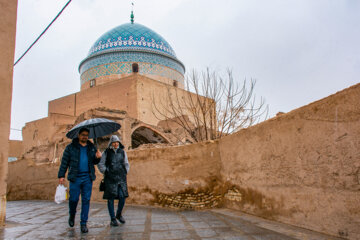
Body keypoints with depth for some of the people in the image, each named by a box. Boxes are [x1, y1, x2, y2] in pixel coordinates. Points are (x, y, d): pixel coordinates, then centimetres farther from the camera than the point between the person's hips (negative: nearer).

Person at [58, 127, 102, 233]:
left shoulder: (91, 147, 12)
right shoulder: (71, 147, 3)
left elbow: (94, 162, 20)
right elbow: (64, 162, 3)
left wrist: (98, 157, -3)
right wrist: (61, 175, -2)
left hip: (87, 178, 2)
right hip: (75, 177, -2)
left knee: (86, 200, 1)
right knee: (73, 199, 3)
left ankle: (83, 223, 11)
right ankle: (72, 215, 35)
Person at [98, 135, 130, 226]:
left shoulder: (122, 152, 10)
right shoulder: (106, 152, 3)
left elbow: (126, 164, 20)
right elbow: (100, 164, 7)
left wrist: (125, 172, 9)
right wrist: (105, 172, 0)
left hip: (121, 178, 2)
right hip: (110, 179, -2)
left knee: (122, 197, -2)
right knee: (111, 198, 0)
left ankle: (119, 214, 23)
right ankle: (112, 219, 10)